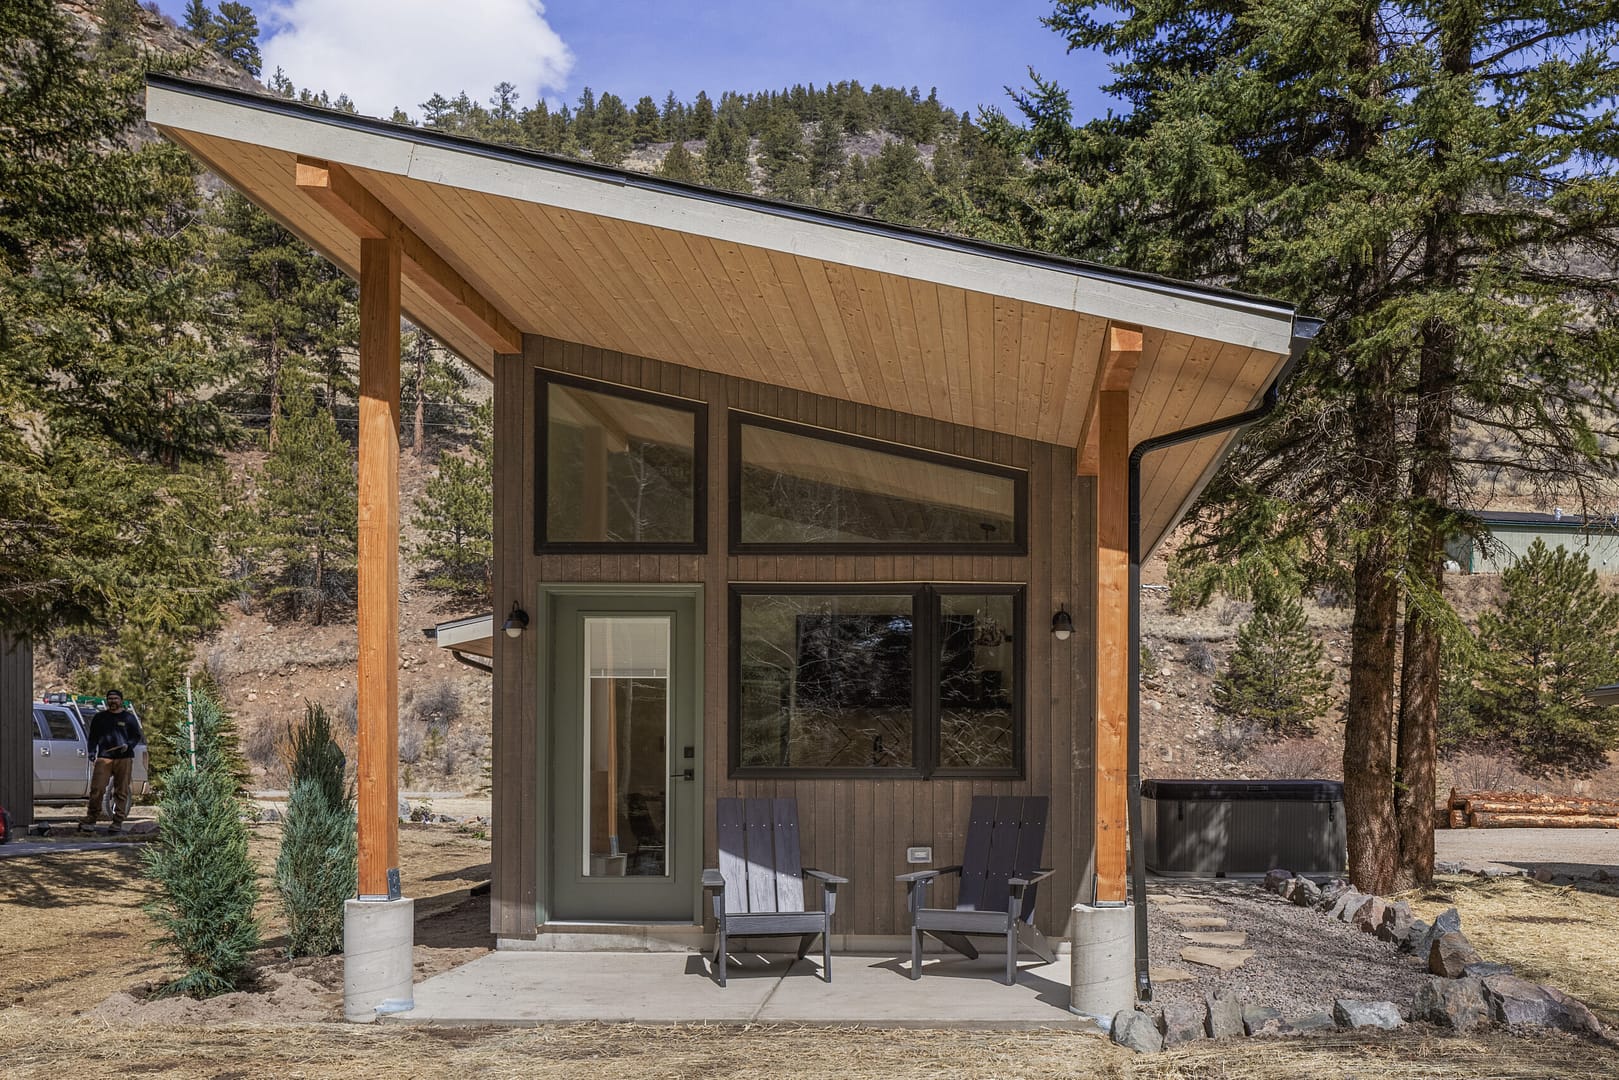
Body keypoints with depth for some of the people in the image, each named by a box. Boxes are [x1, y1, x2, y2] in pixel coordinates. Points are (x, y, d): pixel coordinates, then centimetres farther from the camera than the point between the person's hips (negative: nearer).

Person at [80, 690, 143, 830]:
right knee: (97, 789, -9)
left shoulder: (128, 717, 12)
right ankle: (90, 818, -3)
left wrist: (128, 745, -6)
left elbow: (137, 736, 13)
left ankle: (118, 821, 5)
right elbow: (93, 737, 18)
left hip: (124, 758, -1)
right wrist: (92, 754, 6)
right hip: (103, 757, 1)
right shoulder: (99, 717, 16)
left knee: (121, 791, -1)